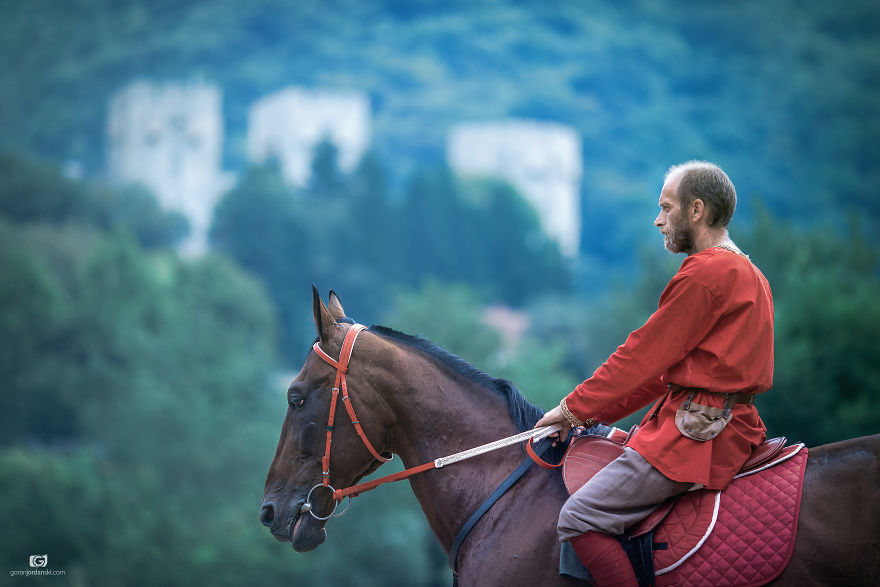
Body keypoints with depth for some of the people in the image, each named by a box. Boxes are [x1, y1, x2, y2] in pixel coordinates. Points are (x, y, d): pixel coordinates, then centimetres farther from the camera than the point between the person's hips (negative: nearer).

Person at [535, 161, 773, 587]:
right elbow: (667, 364, 22)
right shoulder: (744, 272, 20)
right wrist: (597, 413, 19)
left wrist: (576, 408, -1)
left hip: (697, 432, -11)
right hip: (729, 420, 11)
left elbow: (644, 356, -11)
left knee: (579, 519, -14)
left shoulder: (707, 272, -13)